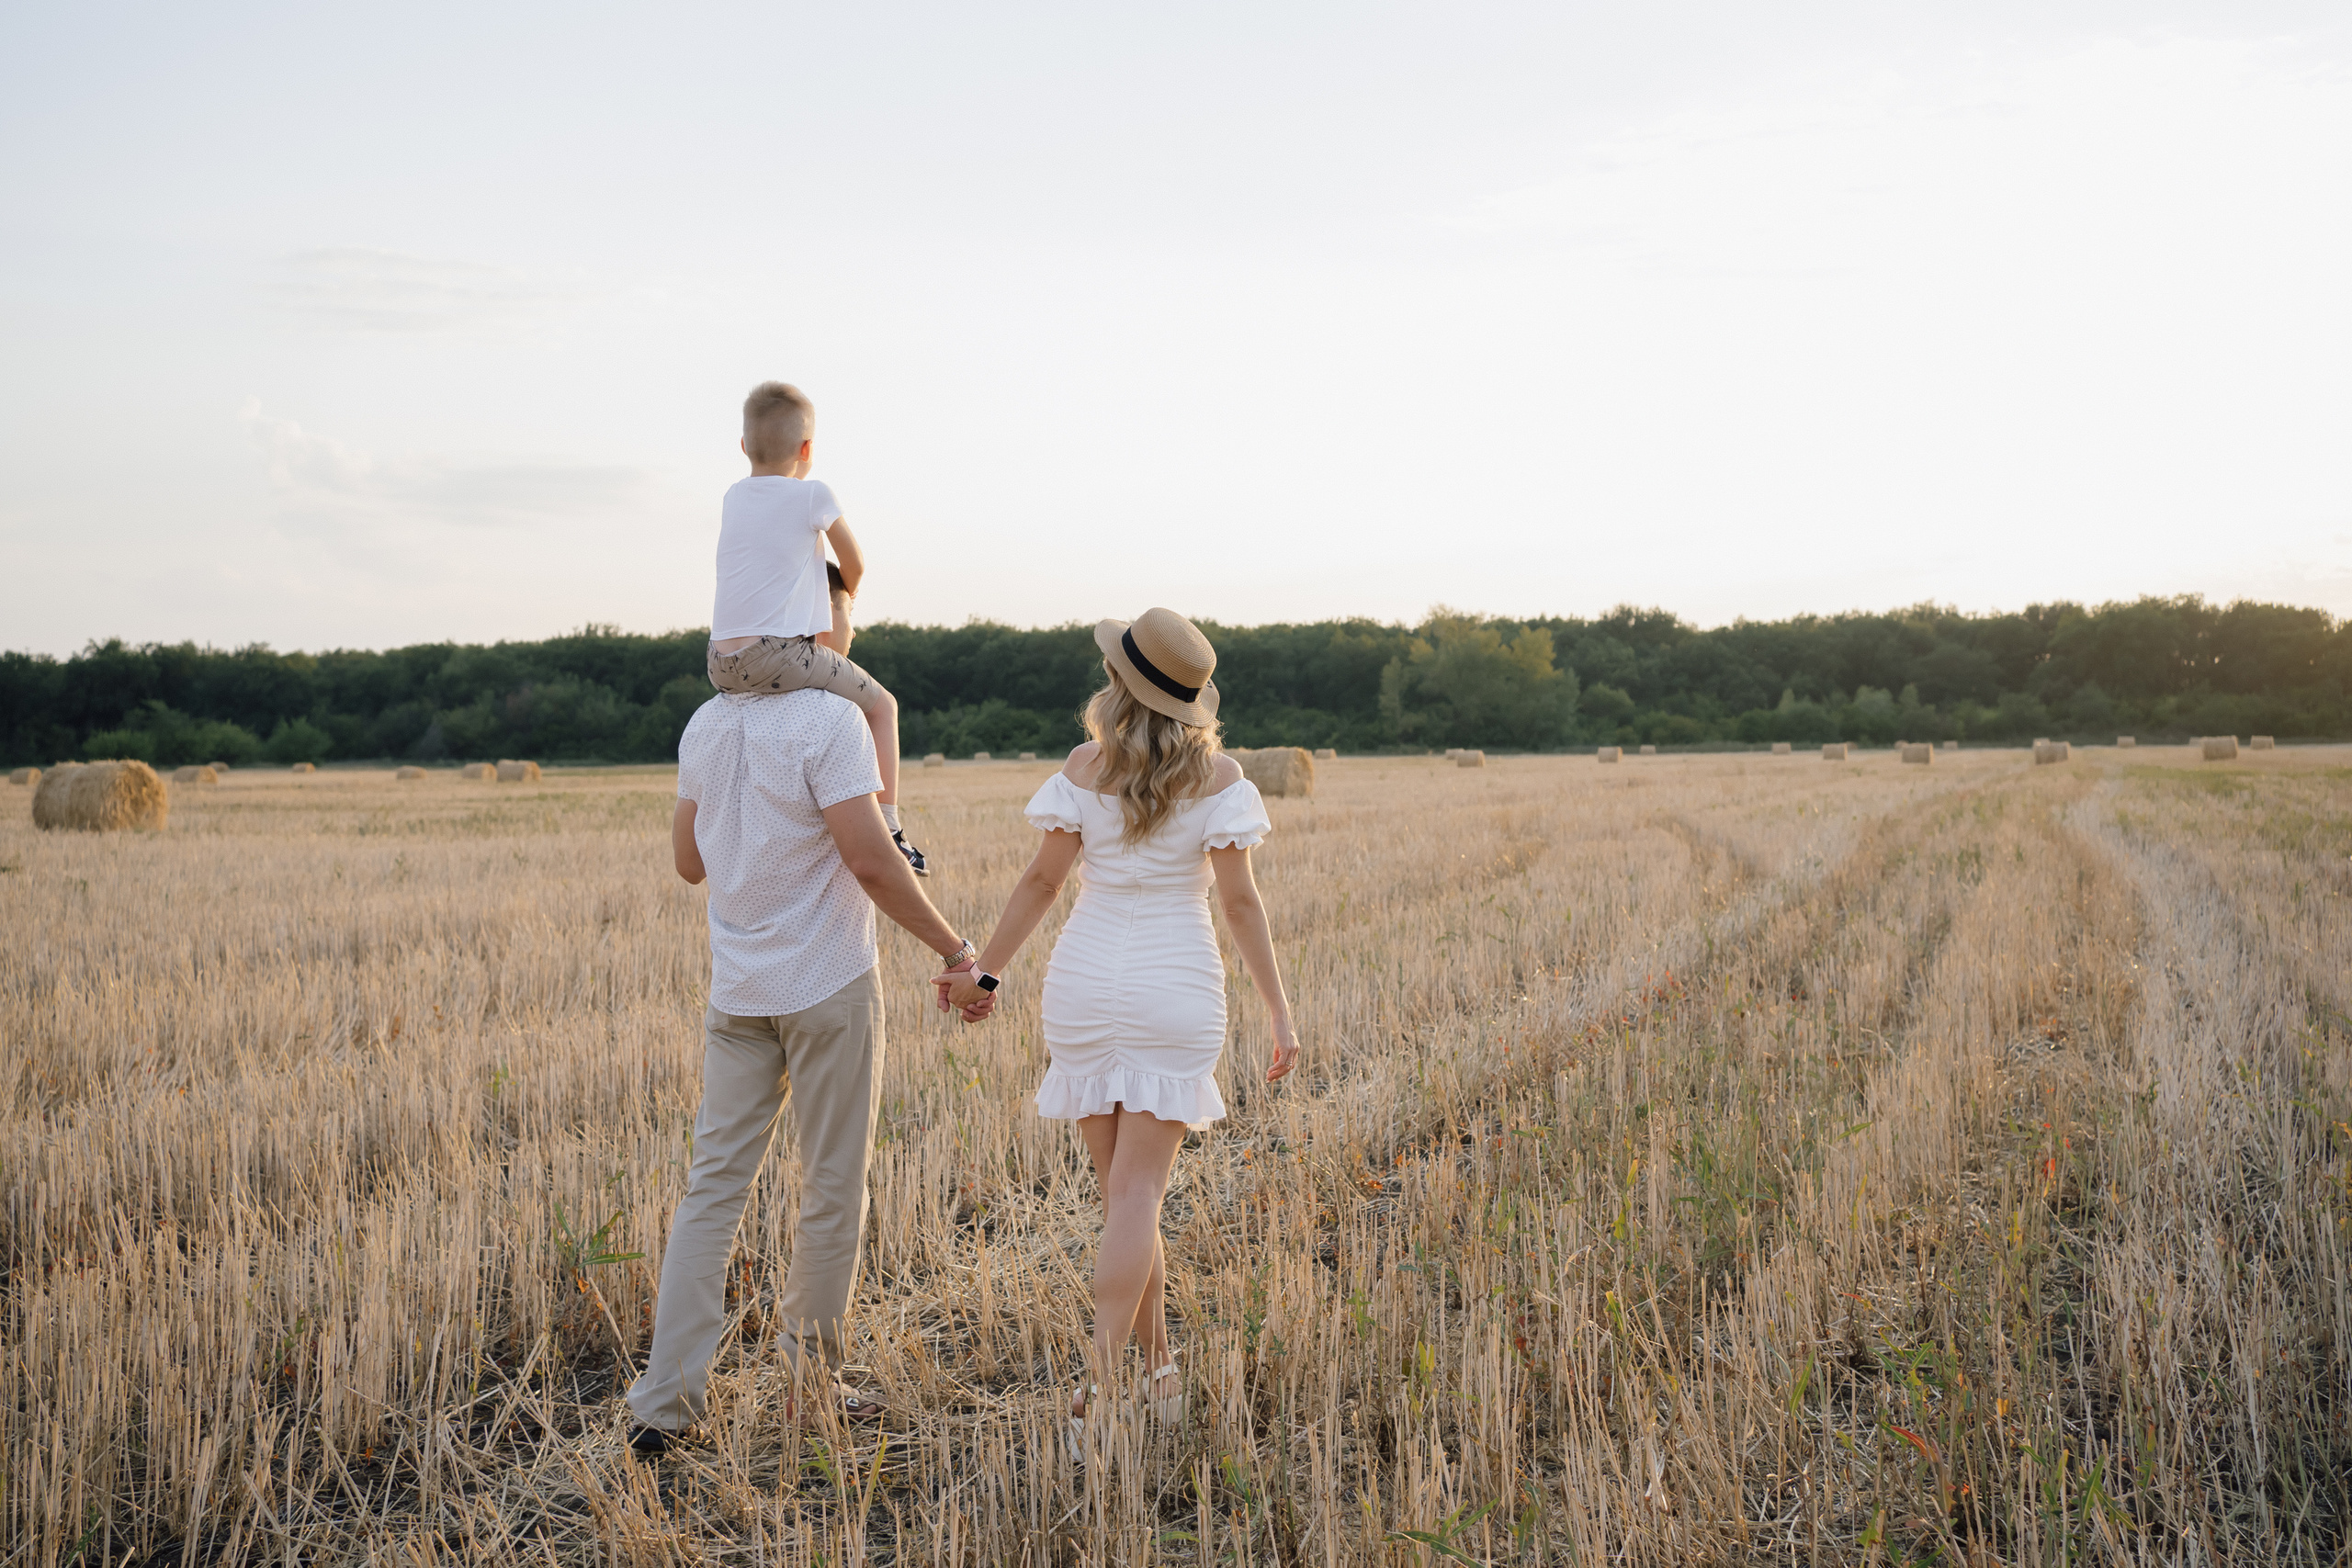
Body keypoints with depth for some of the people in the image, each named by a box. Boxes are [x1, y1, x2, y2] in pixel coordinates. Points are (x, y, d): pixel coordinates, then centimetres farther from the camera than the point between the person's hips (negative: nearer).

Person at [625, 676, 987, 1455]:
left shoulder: (706, 724, 7)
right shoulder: (827, 720, -15)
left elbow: (690, 860, 15)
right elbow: (870, 860, -20)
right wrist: (954, 949, -12)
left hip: (737, 991, 6)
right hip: (829, 983, -6)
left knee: (714, 1185, 7)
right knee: (832, 1187, 7)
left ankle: (664, 1400, 5)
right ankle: (812, 1381, 18)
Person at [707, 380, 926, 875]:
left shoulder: (733, 497, 16)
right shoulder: (813, 495, 0)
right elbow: (854, 565, 11)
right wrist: (846, 592, 31)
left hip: (722, 662, 6)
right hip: (778, 653, -6)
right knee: (881, 705, 9)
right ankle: (889, 833, 2)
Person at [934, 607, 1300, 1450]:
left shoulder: (1086, 769, -3)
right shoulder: (1218, 777, -5)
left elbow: (1042, 881, -1)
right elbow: (1239, 901, -7)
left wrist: (984, 972, 10)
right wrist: (1278, 1010, -1)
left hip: (1086, 985, 1)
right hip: (1176, 991, -1)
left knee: (1122, 1188, 13)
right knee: (1137, 1193, -3)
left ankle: (1159, 1375, 20)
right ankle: (1098, 1379, -17)